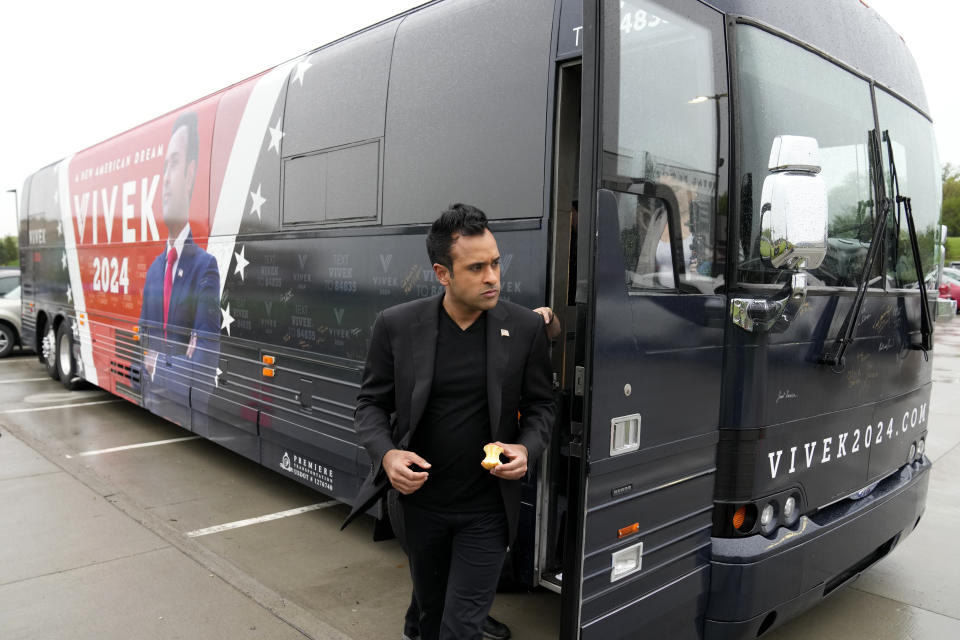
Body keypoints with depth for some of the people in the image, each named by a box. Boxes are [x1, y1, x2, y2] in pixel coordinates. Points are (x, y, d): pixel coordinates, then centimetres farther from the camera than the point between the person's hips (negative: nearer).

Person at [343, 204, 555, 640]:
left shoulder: (524, 328, -10)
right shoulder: (396, 325, -11)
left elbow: (540, 405, 1)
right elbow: (371, 404, -2)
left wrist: (526, 448, -18)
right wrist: (387, 454, -20)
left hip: (486, 509, -1)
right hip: (419, 501, 2)